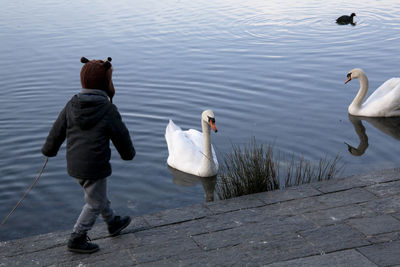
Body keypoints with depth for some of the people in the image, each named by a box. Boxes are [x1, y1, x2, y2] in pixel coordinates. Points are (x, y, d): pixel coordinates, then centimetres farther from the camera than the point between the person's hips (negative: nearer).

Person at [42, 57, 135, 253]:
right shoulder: (108, 110, -17)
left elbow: (56, 132, 4)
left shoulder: (71, 106, -3)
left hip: (74, 165, 7)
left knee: (98, 196, 26)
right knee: (95, 203, 12)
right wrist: (129, 153, 15)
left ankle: (113, 223, 45)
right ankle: (77, 239, 19)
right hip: (95, 167, -7)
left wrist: (49, 150, 24)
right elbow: (122, 138, -7)